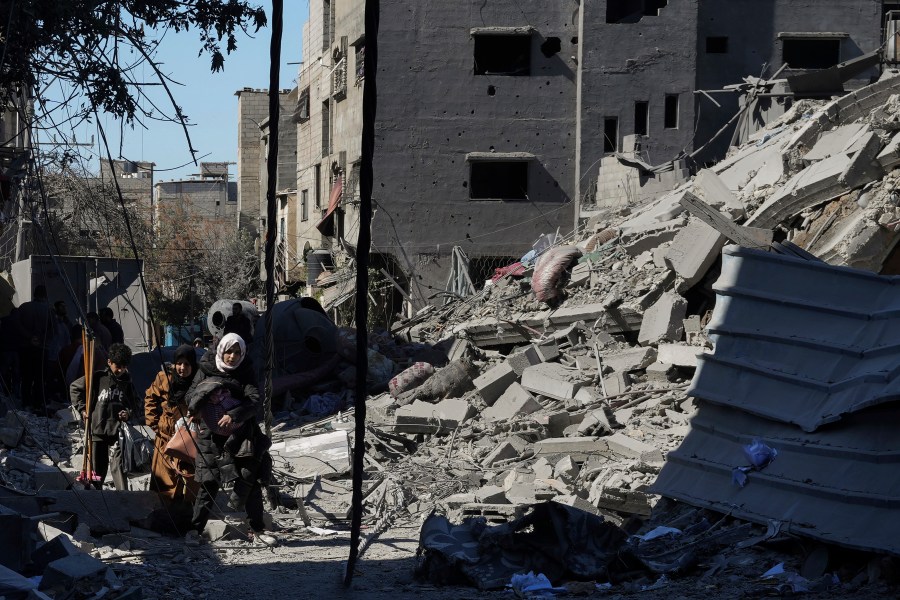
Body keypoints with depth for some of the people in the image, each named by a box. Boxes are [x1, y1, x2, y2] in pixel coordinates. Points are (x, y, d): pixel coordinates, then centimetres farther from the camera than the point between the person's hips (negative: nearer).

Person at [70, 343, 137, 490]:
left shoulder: (126, 383, 8)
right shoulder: (98, 378, -2)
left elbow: (132, 404, 22)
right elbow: (74, 387, 8)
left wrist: (128, 413, 1)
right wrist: (82, 408, 1)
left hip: (117, 431, 0)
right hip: (97, 430, 0)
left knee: (118, 466, -13)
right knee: (98, 469, 8)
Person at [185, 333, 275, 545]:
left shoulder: (245, 374, 2)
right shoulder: (206, 370, 2)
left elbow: (254, 400, -9)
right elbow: (191, 395, 8)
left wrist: (234, 415, -25)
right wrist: (194, 411, -14)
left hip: (241, 436, 1)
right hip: (212, 437, -1)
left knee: (252, 481, 1)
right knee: (209, 483, -4)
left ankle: (257, 529, 11)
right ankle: (196, 528, 5)